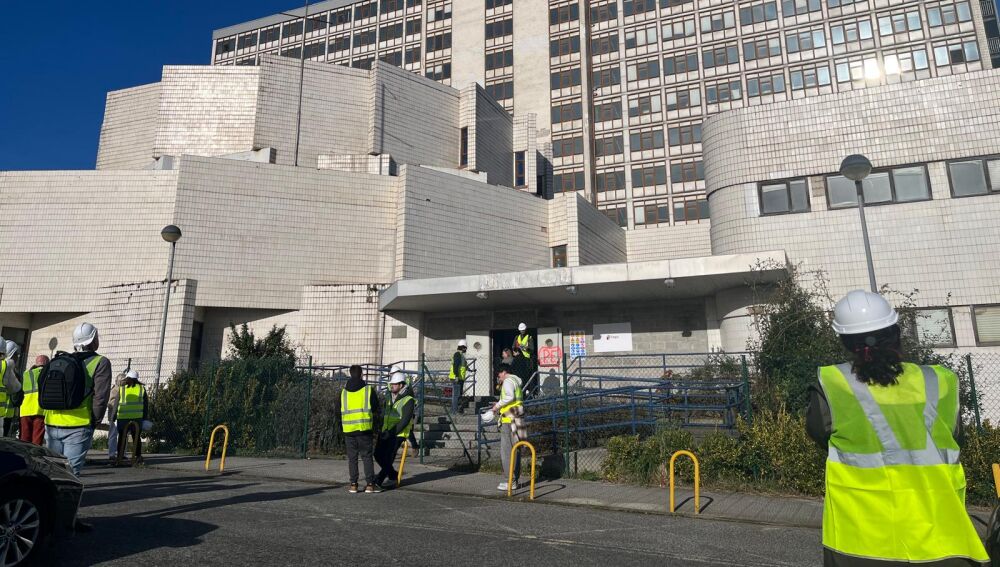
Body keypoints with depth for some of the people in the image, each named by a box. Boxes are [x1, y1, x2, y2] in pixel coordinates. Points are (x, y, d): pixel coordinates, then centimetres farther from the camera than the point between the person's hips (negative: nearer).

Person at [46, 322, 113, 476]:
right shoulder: (101, 363, -4)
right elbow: (101, 396, -11)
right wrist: (95, 420, 1)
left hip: (52, 424, 5)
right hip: (78, 426, -5)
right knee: (70, 472, -3)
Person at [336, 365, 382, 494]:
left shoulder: (343, 392, 9)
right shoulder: (369, 390, 1)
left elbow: (338, 412, 15)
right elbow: (377, 410, 2)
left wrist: (342, 426, 26)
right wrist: (375, 424, 19)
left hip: (348, 430, 2)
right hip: (364, 429, -2)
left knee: (352, 457, 10)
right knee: (367, 456, 3)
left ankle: (353, 485, 10)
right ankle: (370, 484, 3)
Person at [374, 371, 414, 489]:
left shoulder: (408, 400, -12)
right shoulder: (389, 397, 10)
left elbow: (405, 420, -18)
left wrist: (391, 432, -21)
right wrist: (382, 429, 9)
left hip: (398, 434, -7)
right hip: (385, 432, 7)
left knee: (388, 457, -10)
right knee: (378, 454, 5)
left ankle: (378, 480, 3)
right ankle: (393, 476, 24)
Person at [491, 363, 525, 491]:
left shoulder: (508, 381, -7)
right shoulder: (517, 381, 21)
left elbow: (510, 397, -24)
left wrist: (498, 405, -12)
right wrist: (500, 408, 15)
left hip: (509, 420, -10)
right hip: (516, 420, 10)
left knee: (506, 451, -7)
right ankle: (515, 479, 18)